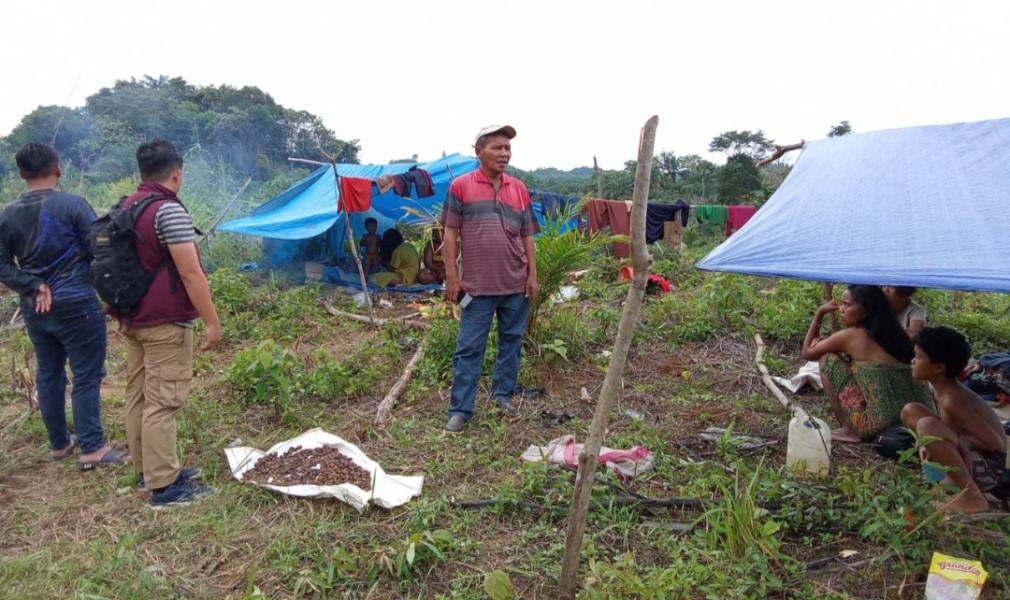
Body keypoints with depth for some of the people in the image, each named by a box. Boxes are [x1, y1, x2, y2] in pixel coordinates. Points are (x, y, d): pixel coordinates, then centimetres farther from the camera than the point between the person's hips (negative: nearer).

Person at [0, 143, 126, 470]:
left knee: (48, 375, 16)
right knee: (87, 377, 0)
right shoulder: (72, 204, -12)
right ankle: (92, 449, 3)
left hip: (34, 310, 6)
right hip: (77, 306, -6)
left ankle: (59, 443, 28)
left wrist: (33, 288, -4)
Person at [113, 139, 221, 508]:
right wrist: (212, 320, -17)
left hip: (132, 318, 10)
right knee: (162, 401, -5)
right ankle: (164, 485, 2)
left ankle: (146, 469, 27)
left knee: (138, 395, 15)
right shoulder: (169, 210, -17)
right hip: (165, 323, -10)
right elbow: (190, 273, -22)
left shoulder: (126, 208, 12)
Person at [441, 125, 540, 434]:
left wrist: (532, 275, 5)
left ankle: (503, 395, 29)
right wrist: (451, 275, -7)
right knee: (468, 348, 2)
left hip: (516, 284, 4)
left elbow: (527, 236, 11)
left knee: (511, 342, 13)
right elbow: (450, 233, -2)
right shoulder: (460, 186, -2)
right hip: (478, 285, -4)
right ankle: (460, 409, 10)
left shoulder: (519, 189, 9)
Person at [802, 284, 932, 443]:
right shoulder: (891, 333, 12)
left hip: (877, 424, -8)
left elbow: (807, 352, 8)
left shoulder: (850, 335, -7)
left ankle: (850, 430, 5)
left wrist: (820, 313, 15)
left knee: (827, 358, 4)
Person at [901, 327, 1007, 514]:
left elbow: (995, 443, -24)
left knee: (926, 426, -34)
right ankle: (955, 476, 10)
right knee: (910, 411, 9)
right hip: (969, 457, 9)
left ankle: (972, 496, -19)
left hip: (988, 467, -9)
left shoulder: (952, 400, -26)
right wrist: (932, 444, -4)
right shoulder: (948, 389, 2)